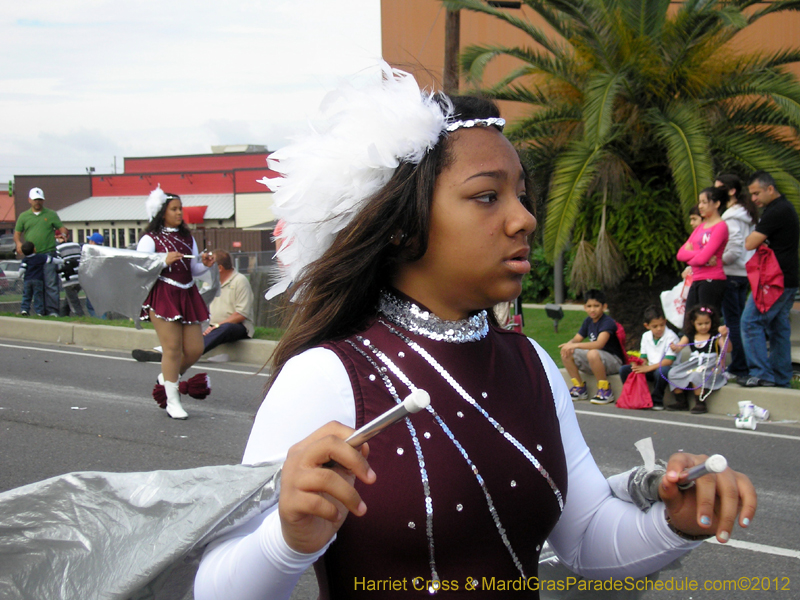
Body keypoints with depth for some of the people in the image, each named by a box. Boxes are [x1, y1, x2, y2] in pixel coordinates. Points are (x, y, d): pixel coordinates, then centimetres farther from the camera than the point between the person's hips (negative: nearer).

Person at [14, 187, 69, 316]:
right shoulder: (23, 216, 14)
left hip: (48, 254, -3)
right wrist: (18, 243, -5)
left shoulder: (51, 214, 10)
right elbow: (17, 233, 16)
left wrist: (64, 234, -16)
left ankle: (52, 311, -11)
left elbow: (62, 228, 8)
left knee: (50, 284, -10)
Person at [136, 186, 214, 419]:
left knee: (195, 348, 4)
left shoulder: (187, 238, 15)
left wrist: (204, 264, -1)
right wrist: (165, 261, -19)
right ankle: (172, 400, 5)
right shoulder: (150, 239, -2)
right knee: (172, 347, -7)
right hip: (163, 296, -6)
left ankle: (168, 378, 31)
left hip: (187, 295, 6)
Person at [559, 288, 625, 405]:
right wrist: (569, 344, -19)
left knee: (593, 353, -39)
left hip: (614, 361, -8)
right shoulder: (588, 321, 6)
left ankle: (605, 390, -21)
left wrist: (575, 345, -39)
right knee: (566, 353, -7)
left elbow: (599, 344, -34)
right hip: (596, 361, 8)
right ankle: (579, 387, 4)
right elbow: (576, 339, 6)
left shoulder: (608, 322, -19)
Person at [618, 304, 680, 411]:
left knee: (662, 371, -41)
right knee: (624, 369, -11)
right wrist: (638, 364, -15)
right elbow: (643, 356, 10)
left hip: (666, 368, -6)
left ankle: (656, 401, -19)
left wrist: (648, 368, -26)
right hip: (650, 370, 6)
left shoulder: (671, 336, -14)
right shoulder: (646, 336, 6)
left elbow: (669, 360, -21)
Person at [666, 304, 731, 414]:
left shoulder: (715, 336, 1)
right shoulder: (689, 336, 12)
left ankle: (700, 404, -21)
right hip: (693, 363, 5)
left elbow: (727, 349, -12)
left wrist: (725, 337, -29)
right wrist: (674, 347, -25)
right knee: (673, 373, -13)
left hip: (710, 365, -5)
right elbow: (679, 346, 0)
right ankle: (681, 402, 1)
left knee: (697, 375, -35)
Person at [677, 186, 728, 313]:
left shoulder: (721, 226, -6)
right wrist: (698, 254, -9)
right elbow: (681, 253, 6)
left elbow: (702, 258, -15)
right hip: (696, 281, 8)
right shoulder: (700, 228, 17)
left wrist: (689, 255, 3)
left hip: (712, 281, -8)